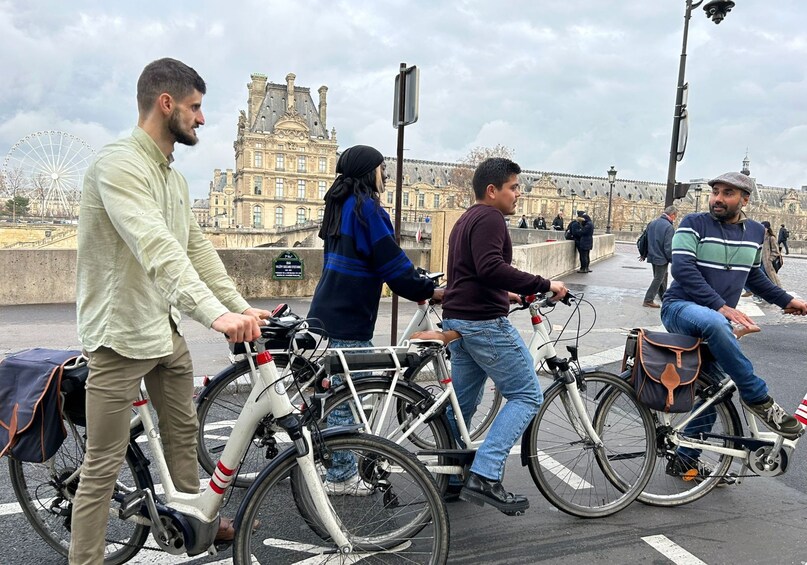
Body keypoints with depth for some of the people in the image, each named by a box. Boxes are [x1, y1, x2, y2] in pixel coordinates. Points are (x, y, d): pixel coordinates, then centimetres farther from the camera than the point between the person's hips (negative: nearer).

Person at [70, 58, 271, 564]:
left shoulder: (174, 177, 11)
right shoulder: (119, 164, -19)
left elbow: (198, 248, 10)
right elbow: (158, 249, -33)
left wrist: (242, 307, 3)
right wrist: (215, 313, -44)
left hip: (168, 331, 10)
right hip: (121, 336, -9)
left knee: (184, 434, 22)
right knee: (105, 464, 0)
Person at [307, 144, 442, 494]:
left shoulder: (340, 205, 15)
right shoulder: (366, 207, -14)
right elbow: (392, 263, -17)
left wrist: (414, 286, 16)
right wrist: (431, 291, -5)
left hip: (328, 312, 10)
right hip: (348, 321, -10)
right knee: (347, 395, 0)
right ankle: (341, 477, 13)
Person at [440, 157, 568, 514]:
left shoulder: (464, 220, 23)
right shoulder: (490, 218, -10)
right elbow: (491, 268, -25)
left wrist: (506, 295, 36)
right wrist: (543, 284, -22)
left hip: (457, 320, 10)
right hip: (485, 322, -10)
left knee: (462, 404, 16)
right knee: (527, 397, -4)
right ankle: (485, 477, -11)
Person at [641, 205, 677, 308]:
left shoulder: (652, 223, 5)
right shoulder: (668, 227, -19)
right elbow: (668, 247, -20)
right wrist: (673, 260, -9)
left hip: (653, 256, 8)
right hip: (662, 258, -8)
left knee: (661, 277, 21)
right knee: (658, 279, 1)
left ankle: (663, 296, 34)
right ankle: (648, 300, 2)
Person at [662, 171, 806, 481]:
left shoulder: (755, 231, 10)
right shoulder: (694, 224, -8)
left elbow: (753, 275, 24)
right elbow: (683, 269, -20)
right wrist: (721, 307, -28)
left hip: (718, 318, 6)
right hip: (681, 308, -6)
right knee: (714, 323, -41)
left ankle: (684, 459, 22)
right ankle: (758, 398, -24)